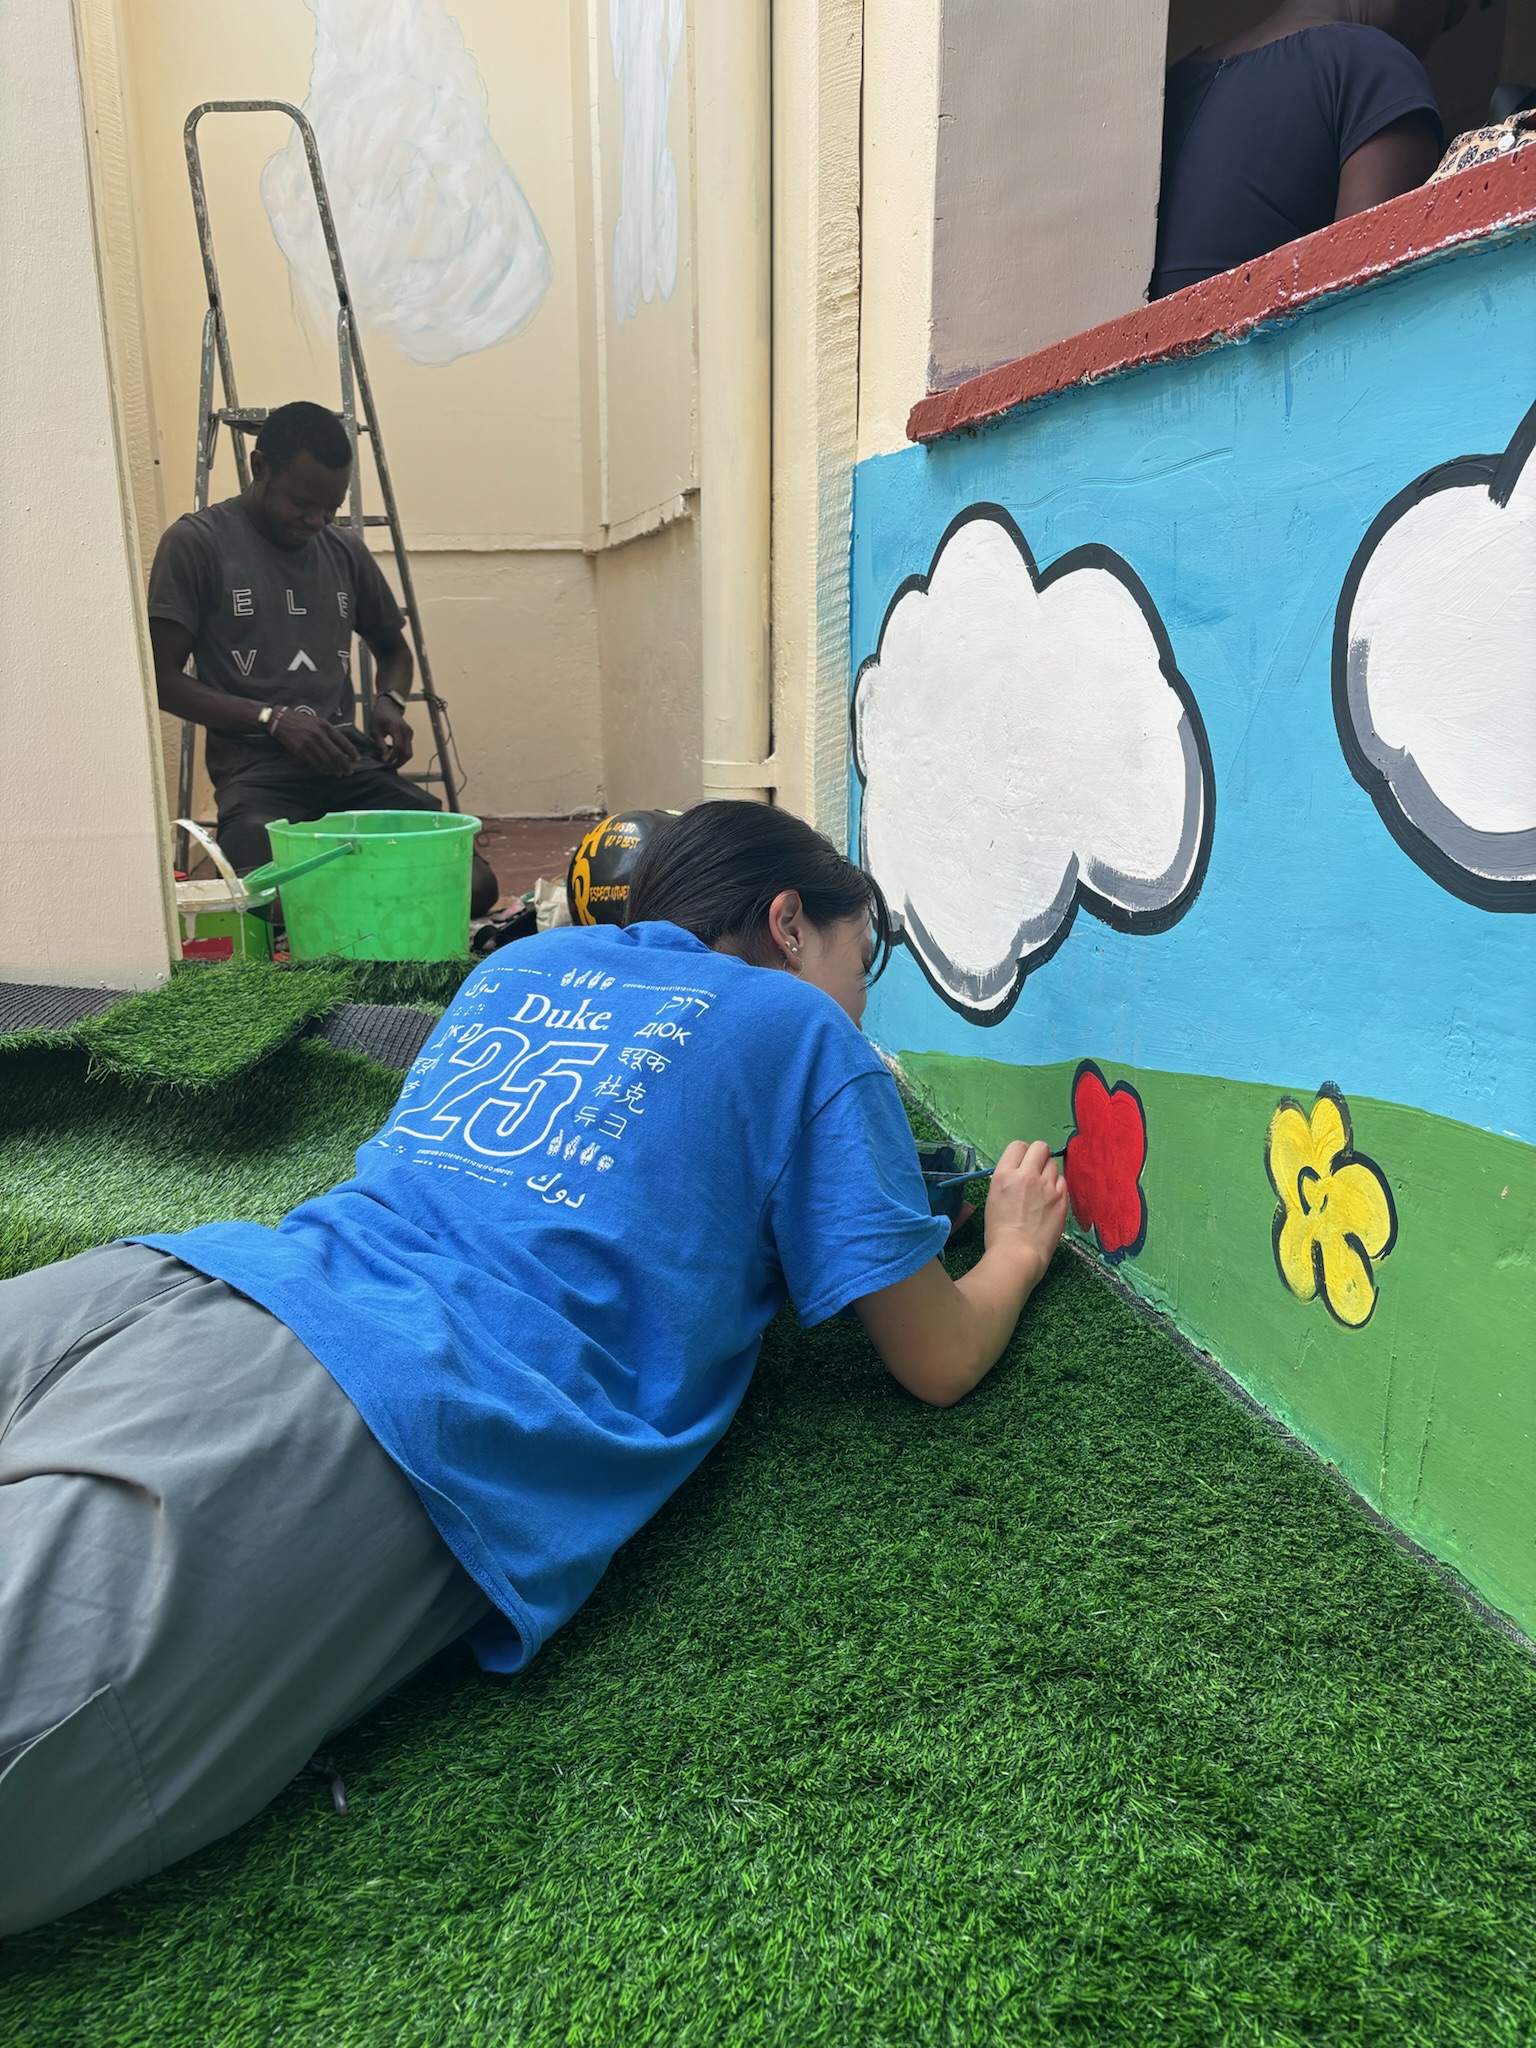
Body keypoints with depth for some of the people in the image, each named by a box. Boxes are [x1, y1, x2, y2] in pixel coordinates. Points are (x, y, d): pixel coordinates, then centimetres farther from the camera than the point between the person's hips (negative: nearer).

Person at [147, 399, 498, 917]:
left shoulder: (345, 548, 16)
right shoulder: (196, 542, 1)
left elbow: (392, 647, 31)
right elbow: (163, 679, -2)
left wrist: (390, 701, 7)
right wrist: (272, 718, -15)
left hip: (351, 761, 5)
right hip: (256, 770, -4)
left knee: (473, 883, -16)